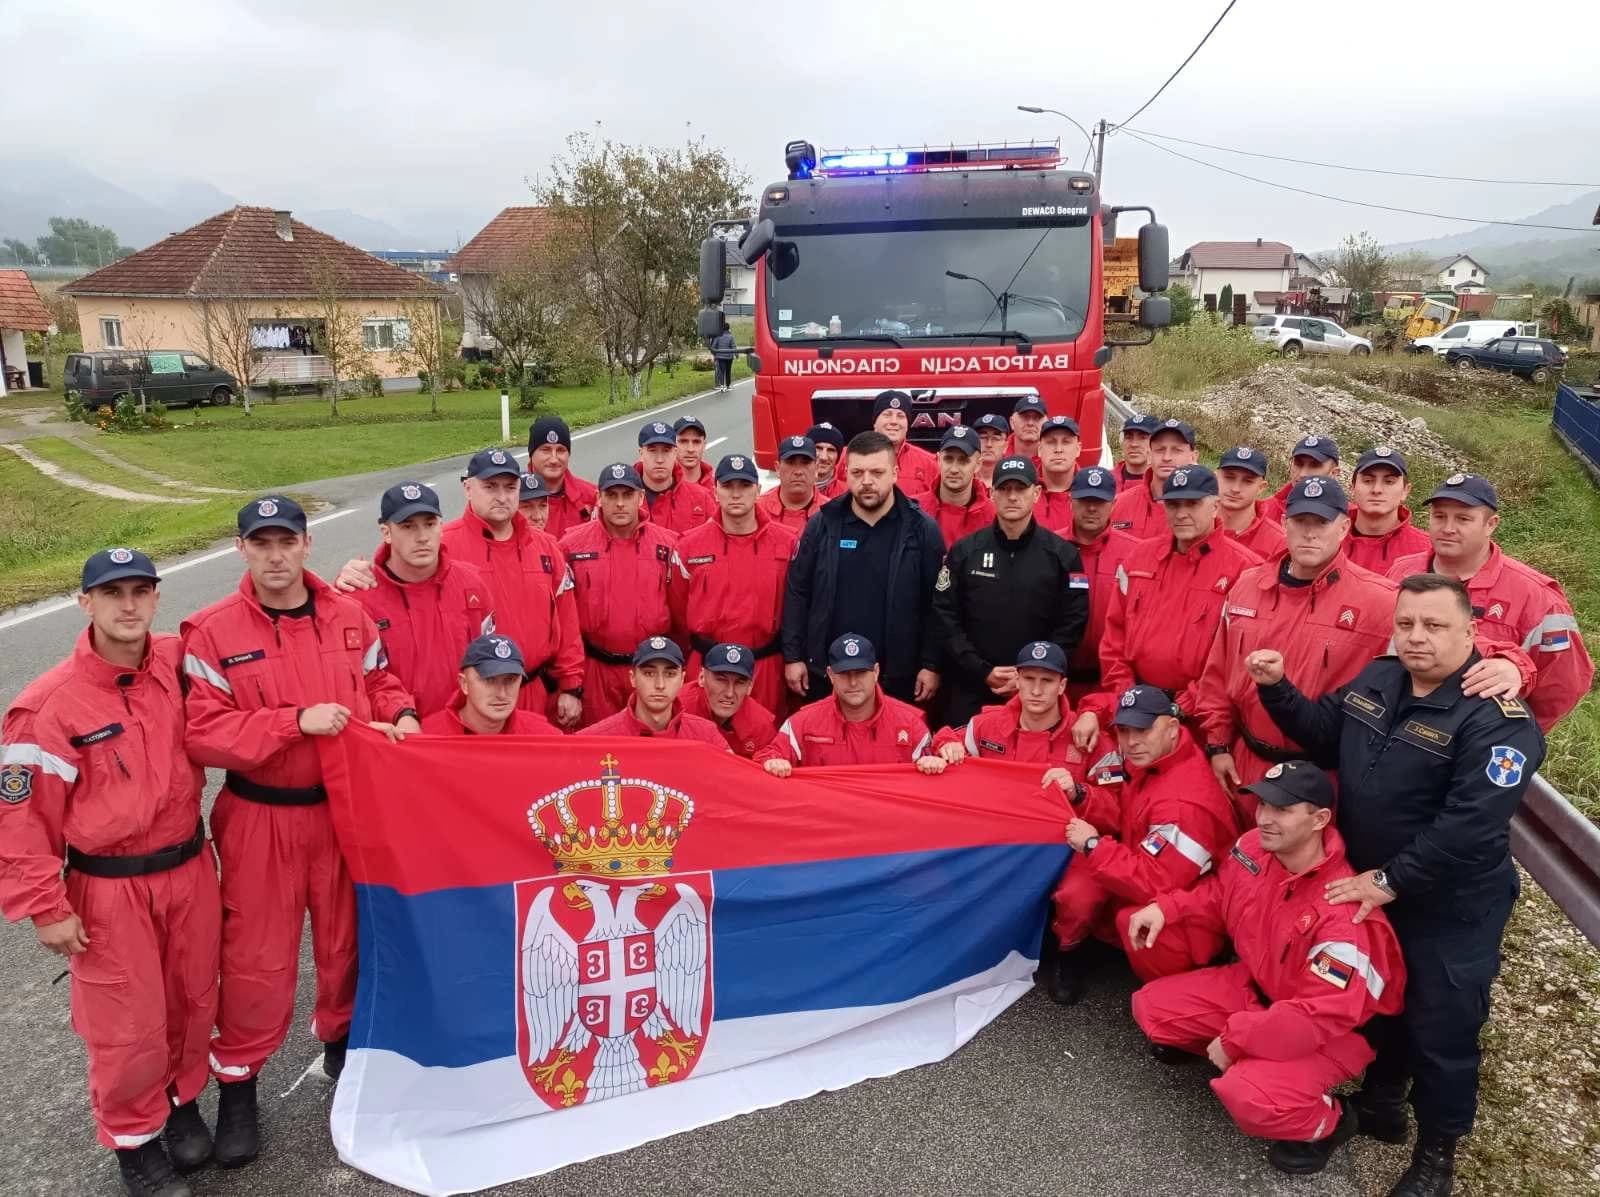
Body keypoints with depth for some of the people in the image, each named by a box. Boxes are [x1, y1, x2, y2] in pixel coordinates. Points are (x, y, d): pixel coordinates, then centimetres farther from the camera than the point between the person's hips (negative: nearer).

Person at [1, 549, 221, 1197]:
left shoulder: (179, 663, -6)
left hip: (190, 869, 4)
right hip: (109, 889, -4)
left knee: (194, 1003, 19)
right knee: (128, 1028, 9)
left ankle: (183, 1099, 45)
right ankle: (134, 1140, 34)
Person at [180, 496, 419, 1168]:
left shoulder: (349, 617, 0)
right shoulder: (213, 632, -11)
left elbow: (380, 684, 11)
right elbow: (202, 733, -17)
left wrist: (401, 716, -11)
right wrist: (297, 720, -25)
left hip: (345, 807, 3)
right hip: (260, 818, -3)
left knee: (347, 939, 18)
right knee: (258, 957, 7)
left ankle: (342, 1041, 44)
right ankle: (238, 1079, 30)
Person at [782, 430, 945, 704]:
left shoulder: (922, 529, -4)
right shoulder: (823, 525, -1)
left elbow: (936, 605, -3)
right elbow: (797, 593, 3)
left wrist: (931, 665, -6)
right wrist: (793, 656, 0)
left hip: (898, 676, -1)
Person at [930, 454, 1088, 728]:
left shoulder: (1062, 554, 2)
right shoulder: (964, 551, 3)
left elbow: (1072, 624, -2)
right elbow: (944, 618, -1)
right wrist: (982, 671, -9)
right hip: (970, 690, 1)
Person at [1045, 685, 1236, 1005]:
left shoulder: (1183, 803, -34)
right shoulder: (1144, 759, -6)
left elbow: (1153, 884, -33)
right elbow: (1123, 814, 3)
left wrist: (1093, 845, -24)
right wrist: (1079, 795, -16)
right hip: (1142, 880, 8)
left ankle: (1173, 989, -2)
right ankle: (1067, 952, 11)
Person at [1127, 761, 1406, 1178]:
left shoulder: (1343, 912, -35)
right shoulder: (1253, 847, -14)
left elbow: (1324, 1016, -32)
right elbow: (1218, 894, 9)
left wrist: (1236, 1038, -26)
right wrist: (1167, 908, -9)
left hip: (1333, 1029, -7)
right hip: (1256, 985, 7)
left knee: (1248, 1097, -30)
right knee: (1151, 1007, -3)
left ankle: (1327, 1121, 3)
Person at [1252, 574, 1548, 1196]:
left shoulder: (1497, 719, -25)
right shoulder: (1377, 677, -2)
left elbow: (1469, 826, -29)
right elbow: (1325, 733, 13)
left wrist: (1391, 881, -25)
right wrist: (1277, 689, -4)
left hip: (1449, 909, -6)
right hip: (1367, 886, 6)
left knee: (1440, 1029, 9)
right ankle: (1380, 1101, 47)